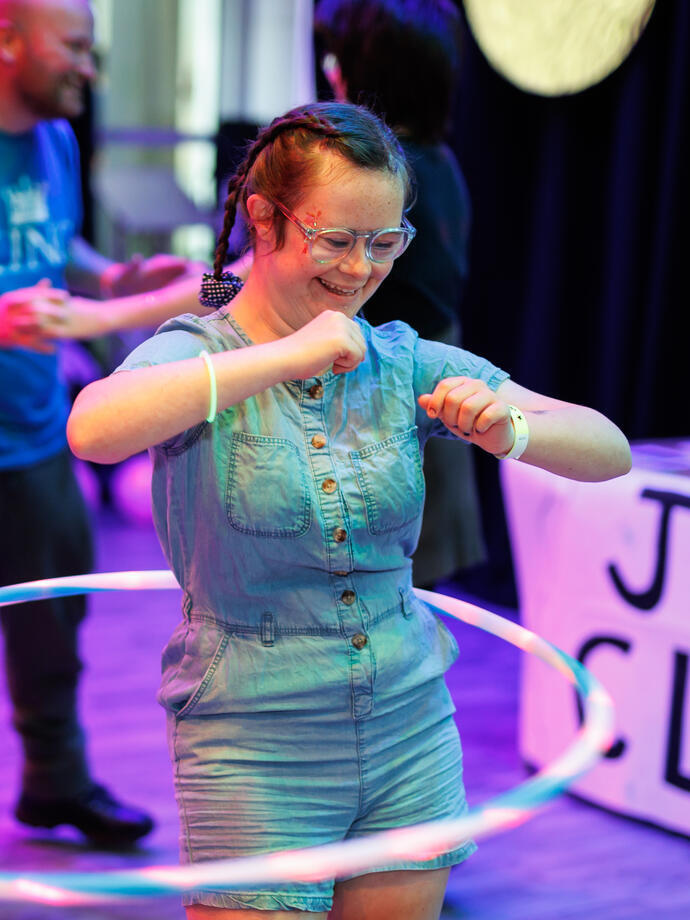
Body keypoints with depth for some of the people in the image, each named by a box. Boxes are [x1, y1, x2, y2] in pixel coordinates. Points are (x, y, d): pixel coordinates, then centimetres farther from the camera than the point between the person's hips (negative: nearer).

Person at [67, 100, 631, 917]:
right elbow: (94, 429, -31)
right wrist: (288, 355, -31)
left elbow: (611, 452, -1)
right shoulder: (198, 356, -7)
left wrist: (510, 430, -22)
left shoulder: (404, 364, 2)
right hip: (257, 753, -4)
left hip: (412, 735, 4)